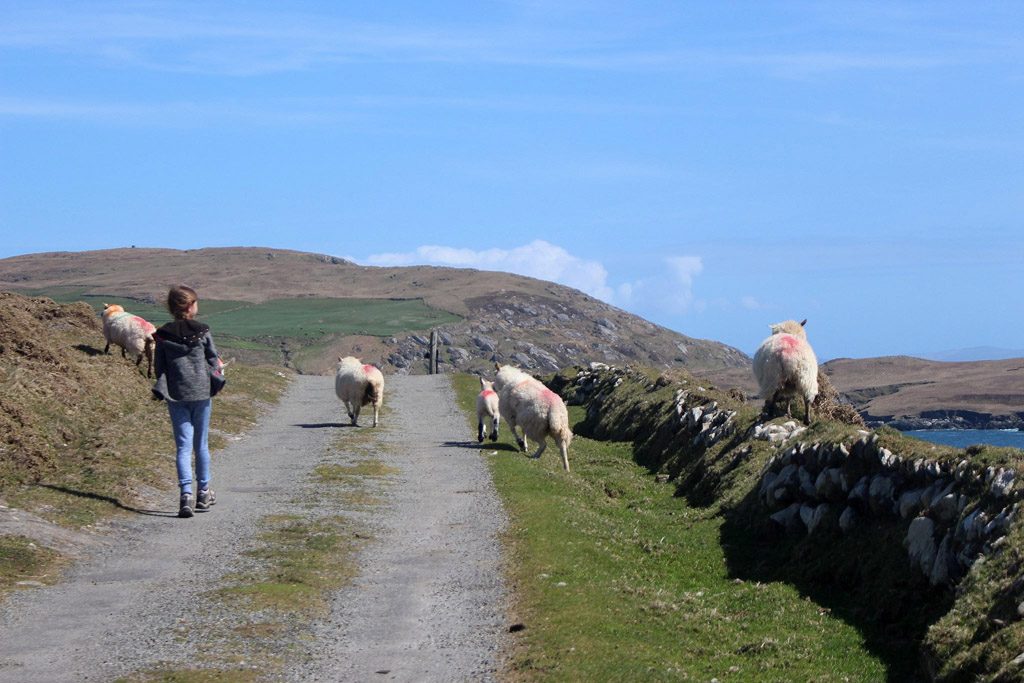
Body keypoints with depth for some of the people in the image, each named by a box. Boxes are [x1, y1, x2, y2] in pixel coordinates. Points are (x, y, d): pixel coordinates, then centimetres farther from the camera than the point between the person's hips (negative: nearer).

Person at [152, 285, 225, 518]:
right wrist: (216, 380, 17)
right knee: (201, 444, 13)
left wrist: (163, 391, 13)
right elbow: (213, 361, 0)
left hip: (176, 396, 0)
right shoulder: (202, 332, -6)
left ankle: (186, 494, -15)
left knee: (183, 446, 1)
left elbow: (159, 367, 1)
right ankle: (203, 493, 23)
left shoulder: (163, 336, -3)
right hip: (201, 394, 0)